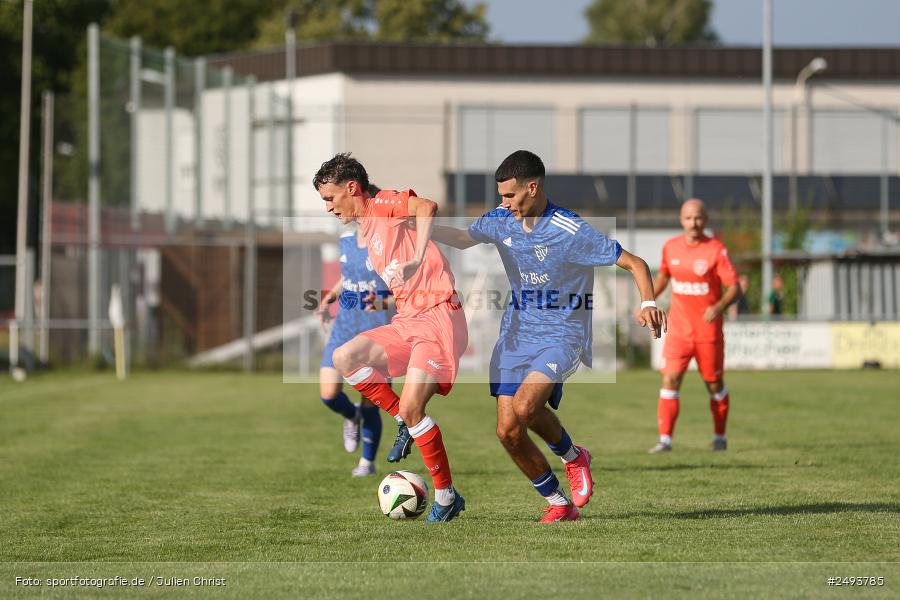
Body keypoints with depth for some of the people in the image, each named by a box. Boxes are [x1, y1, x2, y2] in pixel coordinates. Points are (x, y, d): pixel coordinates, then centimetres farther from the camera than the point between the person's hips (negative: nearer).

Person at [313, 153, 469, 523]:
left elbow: (426, 207, -26)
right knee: (344, 358, -7)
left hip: (437, 316, -9)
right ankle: (405, 421, 5)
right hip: (407, 320, 9)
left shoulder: (384, 205, -5)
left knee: (411, 407, -15)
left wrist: (417, 260, -34)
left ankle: (446, 497, -2)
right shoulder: (367, 231, 21)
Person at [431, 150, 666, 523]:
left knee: (524, 406, -29)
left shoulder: (572, 232, -18)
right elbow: (462, 239, 21)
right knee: (507, 431, -5)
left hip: (561, 336, -6)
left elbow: (634, 264, -14)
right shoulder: (501, 220, 1)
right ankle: (558, 504, 13)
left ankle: (571, 456, 3)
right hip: (516, 334, 6)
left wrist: (648, 302, -31)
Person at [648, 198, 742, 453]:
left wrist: (718, 307, -30)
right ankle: (665, 439, -12)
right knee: (670, 380, -11)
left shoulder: (716, 250, -10)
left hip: (708, 330, -2)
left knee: (714, 384, 9)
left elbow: (735, 288, -12)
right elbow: (663, 275, 21)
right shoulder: (670, 247, 2)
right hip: (678, 328, 2)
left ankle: (719, 437, 27)